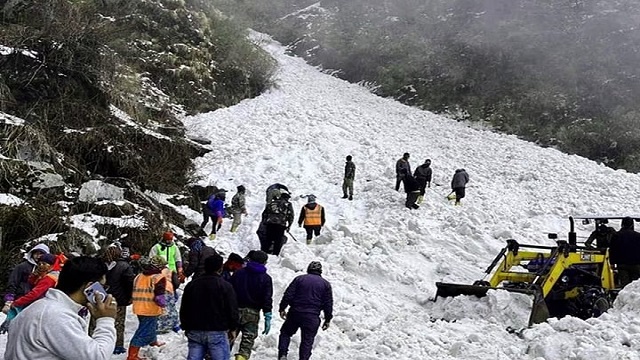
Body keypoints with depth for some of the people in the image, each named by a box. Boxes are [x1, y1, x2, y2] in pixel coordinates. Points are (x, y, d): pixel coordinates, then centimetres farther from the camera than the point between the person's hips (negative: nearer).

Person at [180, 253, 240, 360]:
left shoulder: (191, 285, 8)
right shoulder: (225, 286, -8)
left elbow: (184, 310, 13)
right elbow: (232, 310, -7)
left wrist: (186, 328, 23)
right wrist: (233, 328, 5)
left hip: (194, 332, 5)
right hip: (217, 333, -5)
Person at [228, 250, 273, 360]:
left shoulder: (239, 273, 6)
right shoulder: (266, 278, 0)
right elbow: (267, 299, -5)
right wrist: (268, 318, -5)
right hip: (252, 313, -2)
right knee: (248, 340, 4)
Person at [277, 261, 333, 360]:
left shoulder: (299, 279, 6)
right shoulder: (325, 284, 7)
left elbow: (288, 295, 0)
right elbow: (328, 304, 6)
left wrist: (282, 308, 6)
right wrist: (327, 319, 11)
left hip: (295, 313, 0)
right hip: (312, 317, 0)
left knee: (285, 333, 17)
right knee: (307, 340, 7)